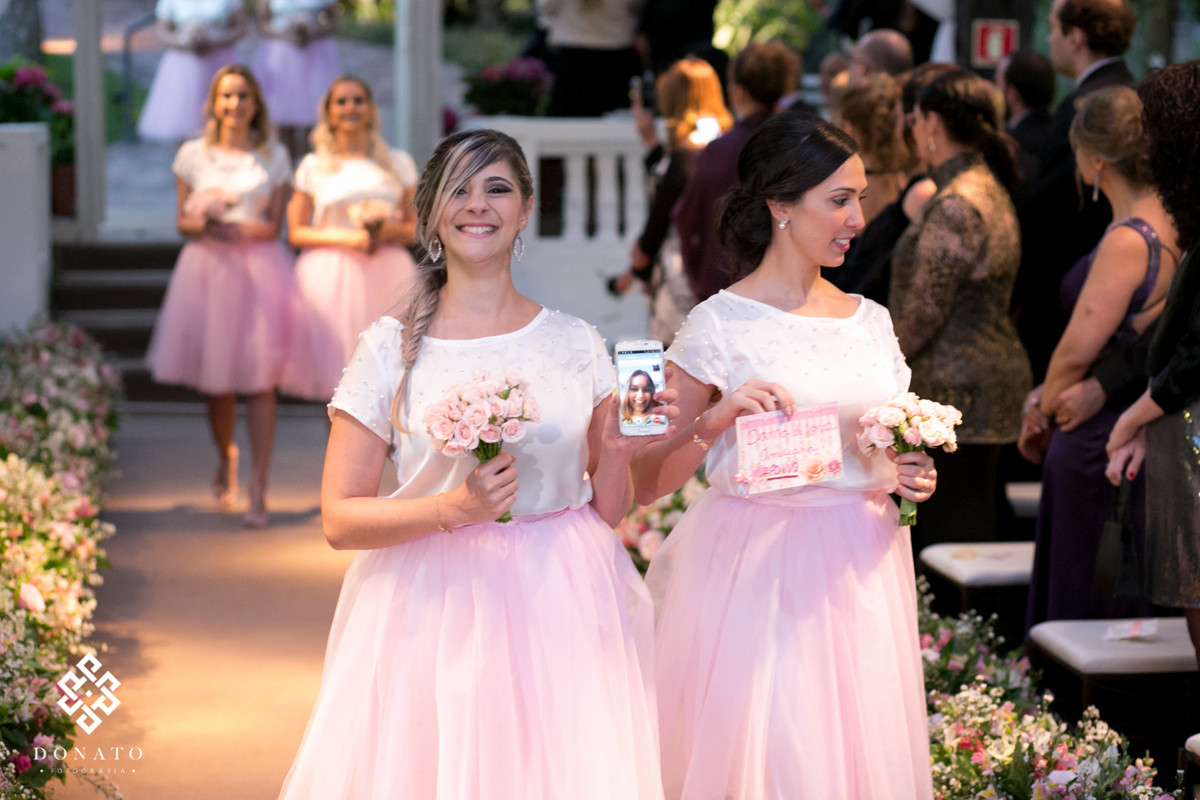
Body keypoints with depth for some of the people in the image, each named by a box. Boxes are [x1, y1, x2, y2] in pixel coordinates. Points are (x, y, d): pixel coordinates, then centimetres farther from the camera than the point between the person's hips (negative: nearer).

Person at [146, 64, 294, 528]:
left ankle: (258, 492, -8)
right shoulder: (193, 155, 9)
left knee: (260, 381, -9)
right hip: (207, 268, 1)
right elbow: (182, 222, 9)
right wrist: (203, 223, -13)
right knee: (216, 381, 5)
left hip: (259, 269, -1)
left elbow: (273, 226, 2)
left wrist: (234, 229, -15)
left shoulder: (274, 156, 7)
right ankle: (225, 458, 35)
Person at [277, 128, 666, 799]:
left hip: (562, 612, 2)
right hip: (437, 611, -2)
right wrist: (451, 509, -17)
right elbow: (339, 519, -4)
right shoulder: (392, 348, -2)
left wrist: (616, 452, -10)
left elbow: (609, 511, 10)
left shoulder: (576, 343, 5)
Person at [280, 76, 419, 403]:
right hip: (331, 278, -1)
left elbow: (415, 227, 12)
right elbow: (296, 232, 4)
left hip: (387, 277, 1)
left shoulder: (398, 163, 13)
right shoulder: (314, 166, 9)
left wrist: (387, 231, -9)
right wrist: (346, 236, -11)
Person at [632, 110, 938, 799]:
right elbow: (645, 483, -8)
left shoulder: (871, 320, 10)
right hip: (756, 576, -5)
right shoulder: (719, 325, -6)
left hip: (860, 576, 5)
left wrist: (910, 478, 2)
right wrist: (717, 418, -22)